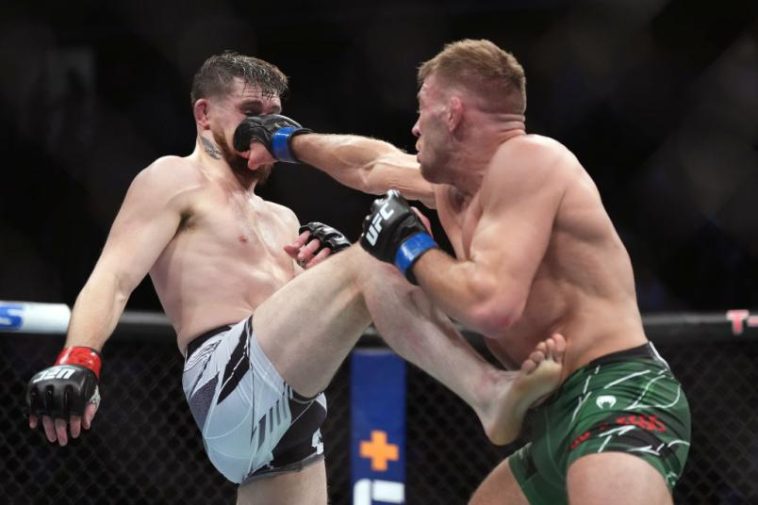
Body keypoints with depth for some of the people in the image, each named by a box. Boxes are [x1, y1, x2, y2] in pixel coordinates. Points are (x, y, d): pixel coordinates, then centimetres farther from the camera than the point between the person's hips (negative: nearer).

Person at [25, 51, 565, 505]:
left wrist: (329, 272, 5)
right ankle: (491, 393, -36)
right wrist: (78, 360, -25)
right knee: (381, 247, -22)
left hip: (288, 421, 9)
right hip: (234, 384, -8)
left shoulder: (282, 220, 33)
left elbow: (312, 327, 27)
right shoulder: (176, 180, 10)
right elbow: (114, 277, -6)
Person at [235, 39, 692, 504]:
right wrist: (288, 140, 51)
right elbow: (371, 164, 37)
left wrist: (409, 249, -7)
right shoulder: (453, 185, 16)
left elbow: (492, 307, -24)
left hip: (619, 397, -11)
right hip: (564, 413, 11)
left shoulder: (525, 158, -12)